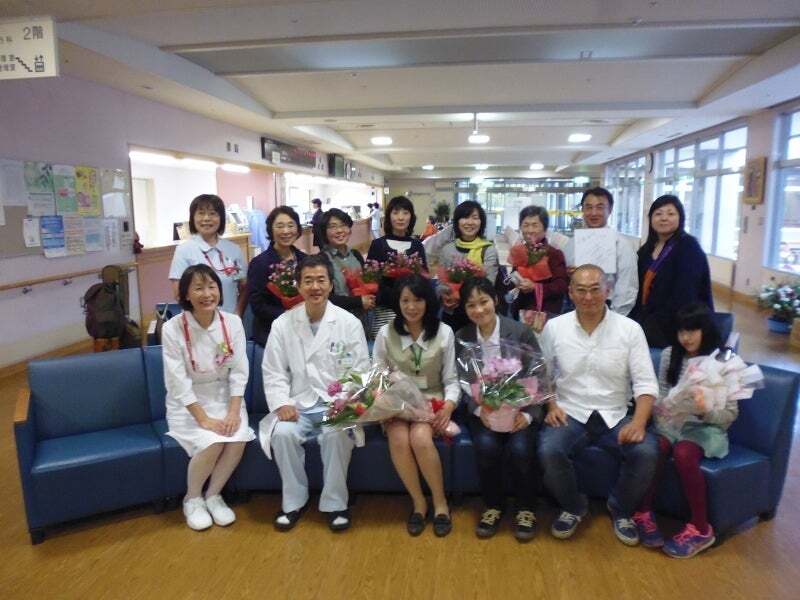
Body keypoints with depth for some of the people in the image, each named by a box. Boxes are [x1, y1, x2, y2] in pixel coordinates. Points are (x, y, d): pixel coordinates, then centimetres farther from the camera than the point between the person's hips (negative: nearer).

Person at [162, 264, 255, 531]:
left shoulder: (232, 322, -7)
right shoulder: (173, 328, -15)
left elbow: (239, 372, -6)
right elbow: (178, 382, -15)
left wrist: (234, 411, -16)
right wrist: (203, 418, -21)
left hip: (224, 397, 3)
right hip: (188, 403, -3)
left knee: (238, 438, -23)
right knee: (212, 443, -26)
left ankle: (213, 495, 4)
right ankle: (192, 499, 4)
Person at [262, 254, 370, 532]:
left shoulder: (349, 323, -1)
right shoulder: (282, 324, 3)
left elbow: (360, 371, -2)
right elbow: (273, 372, 4)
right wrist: (282, 403, -13)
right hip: (298, 405, 2)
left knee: (337, 435, -31)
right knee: (282, 433, -27)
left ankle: (335, 503, -8)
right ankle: (293, 500, -3)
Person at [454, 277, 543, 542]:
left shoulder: (521, 332, -7)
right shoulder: (462, 338, 2)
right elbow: (464, 384, 2)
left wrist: (527, 414, -17)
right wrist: (480, 411, -15)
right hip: (482, 410, 2)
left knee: (519, 448, -26)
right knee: (487, 446, -26)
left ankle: (525, 508, 3)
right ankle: (493, 506, 2)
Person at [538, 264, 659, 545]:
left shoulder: (630, 329, -3)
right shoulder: (554, 327, -1)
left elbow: (646, 383, -4)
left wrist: (639, 421, -20)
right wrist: (550, 405, -9)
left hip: (615, 416, 1)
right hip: (570, 414, 0)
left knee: (647, 453, -27)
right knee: (548, 451, -29)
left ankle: (621, 509, 7)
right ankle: (573, 507, 5)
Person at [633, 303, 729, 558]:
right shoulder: (670, 355, 6)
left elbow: (730, 414, -4)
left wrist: (705, 412, -25)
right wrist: (663, 425, -9)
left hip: (707, 428, -3)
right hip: (673, 423, 3)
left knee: (683, 453, -33)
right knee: (654, 447, -30)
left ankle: (700, 529, -16)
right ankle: (643, 513, -14)